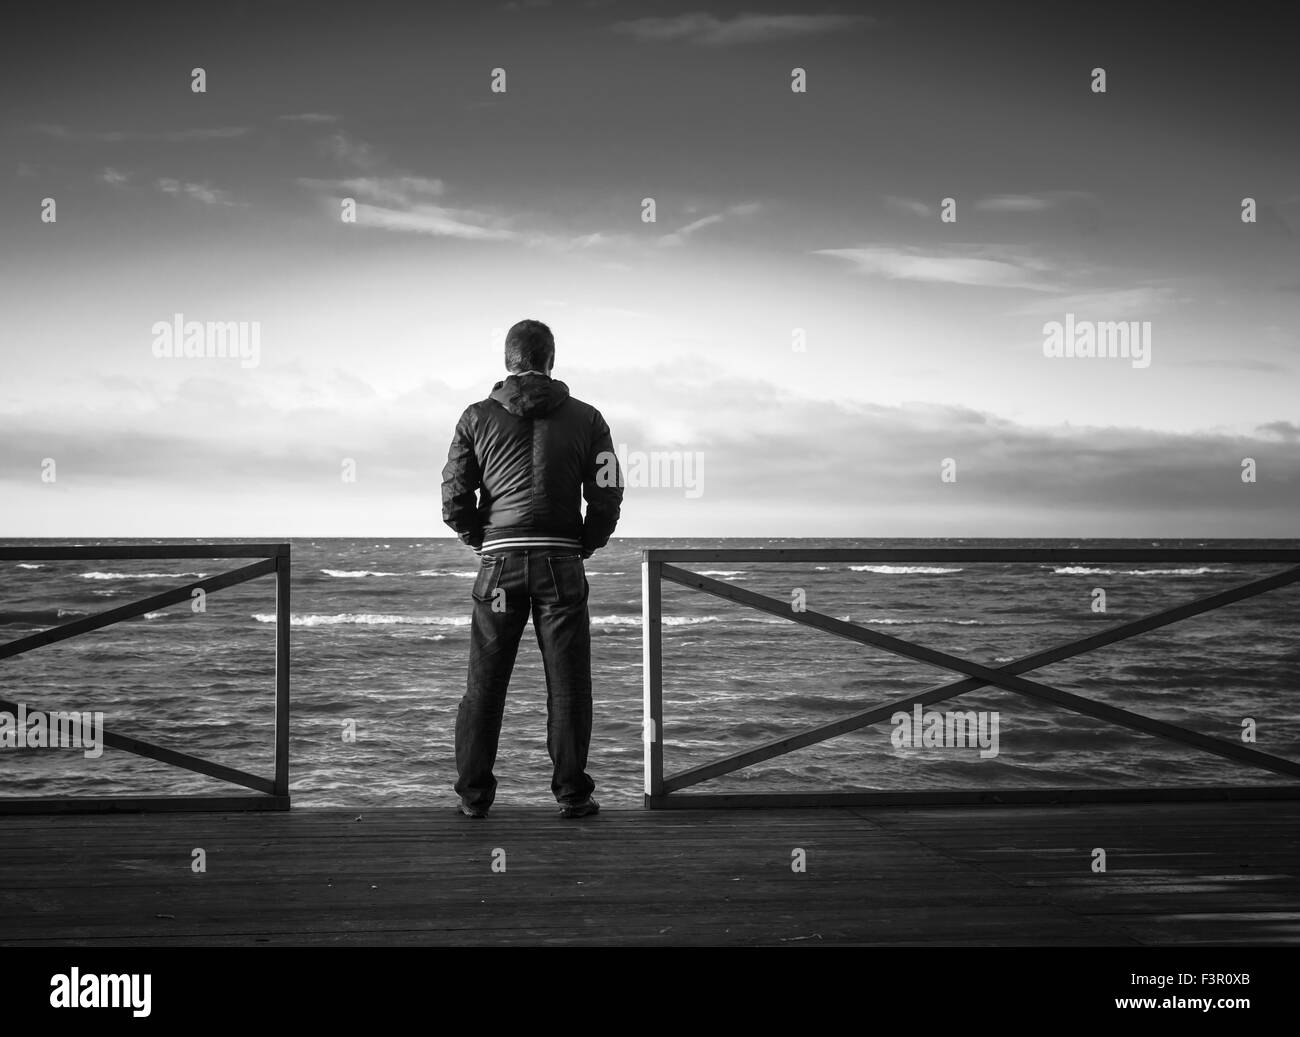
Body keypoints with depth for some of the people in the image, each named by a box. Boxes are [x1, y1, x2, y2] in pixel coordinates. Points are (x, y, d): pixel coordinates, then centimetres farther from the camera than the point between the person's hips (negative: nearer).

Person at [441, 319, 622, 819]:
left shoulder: (478, 417, 5)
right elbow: (607, 497, 0)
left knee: (484, 683, 8)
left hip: (499, 561, 1)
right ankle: (571, 793, 7)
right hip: (561, 562, -1)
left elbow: (454, 499, 2)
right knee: (567, 684, 5)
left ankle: (473, 795, 11)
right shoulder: (585, 418, 5)